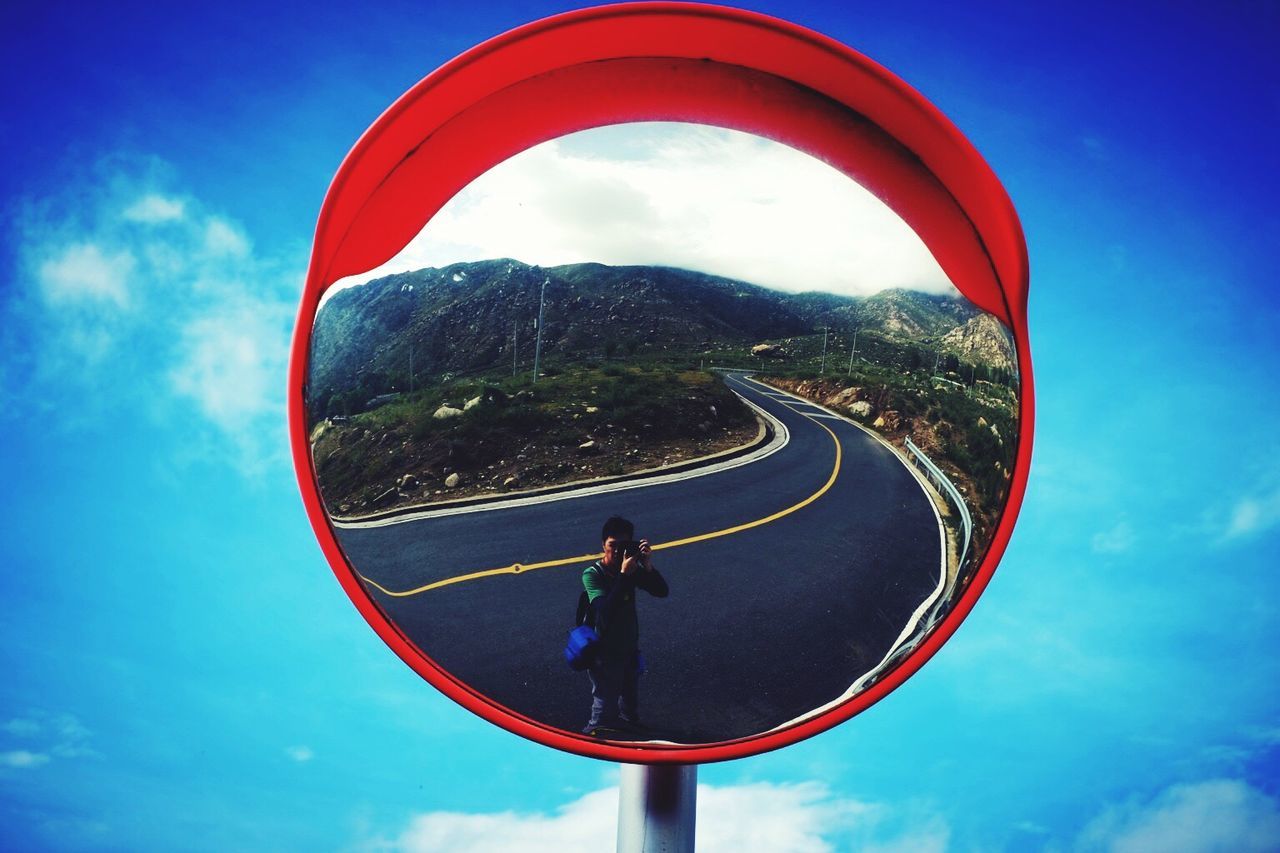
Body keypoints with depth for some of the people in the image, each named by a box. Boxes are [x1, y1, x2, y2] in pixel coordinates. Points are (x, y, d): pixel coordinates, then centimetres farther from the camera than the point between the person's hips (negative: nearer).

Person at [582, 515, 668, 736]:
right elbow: (606, 611, -35)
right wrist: (624, 575, -39)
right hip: (605, 652, -6)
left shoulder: (632, 568, -8)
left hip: (629, 647, 6)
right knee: (605, 704, -1)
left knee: (630, 696, 27)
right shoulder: (592, 574, -22)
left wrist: (648, 566, -29)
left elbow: (662, 592, -13)